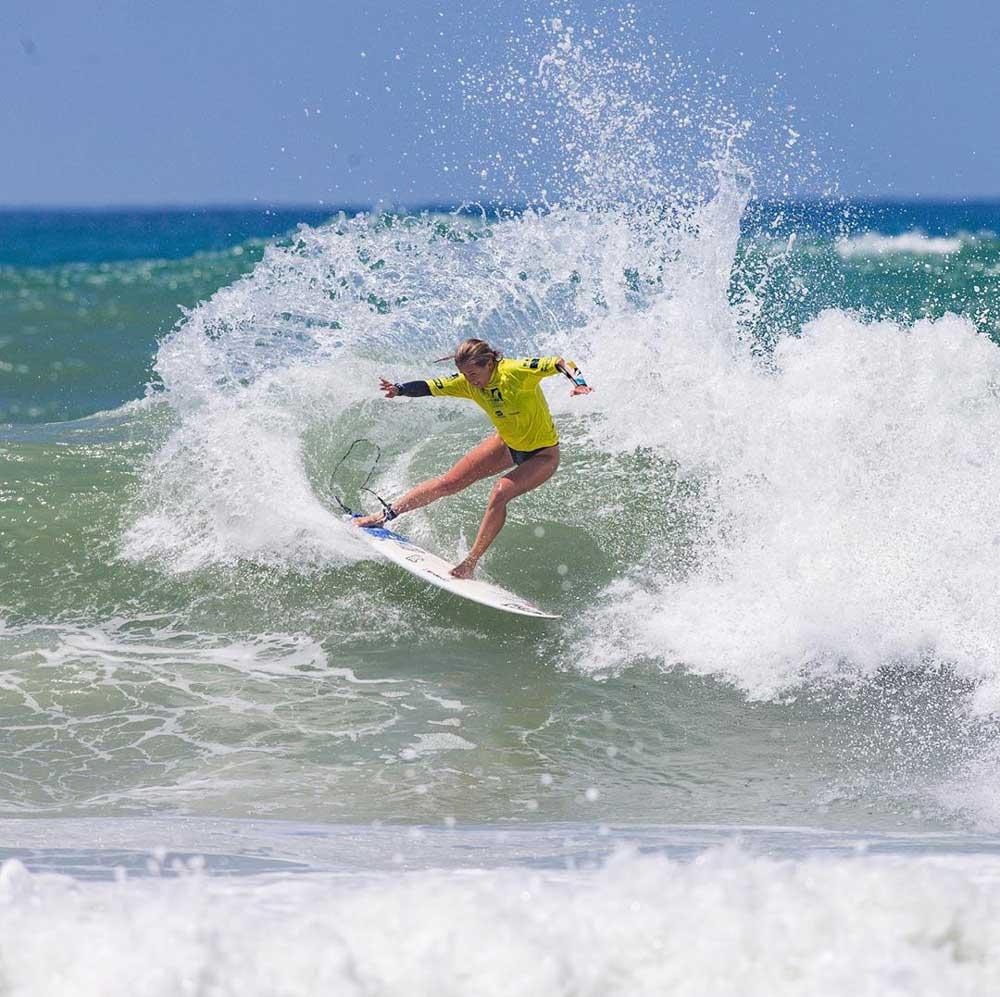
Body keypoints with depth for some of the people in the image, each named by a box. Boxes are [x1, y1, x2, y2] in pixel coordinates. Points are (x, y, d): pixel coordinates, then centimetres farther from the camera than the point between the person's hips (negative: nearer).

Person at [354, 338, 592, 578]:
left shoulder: (516, 372, -32)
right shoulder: (468, 382, -14)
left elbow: (561, 364, -37)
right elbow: (430, 387, -13)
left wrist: (578, 381, -57)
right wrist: (399, 390, -32)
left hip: (542, 454, -6)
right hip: (507, 444, 6)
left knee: (500, 493, -29)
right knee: (450, 482, 2)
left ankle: (470, 563, -18)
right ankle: (385, 516, 15)